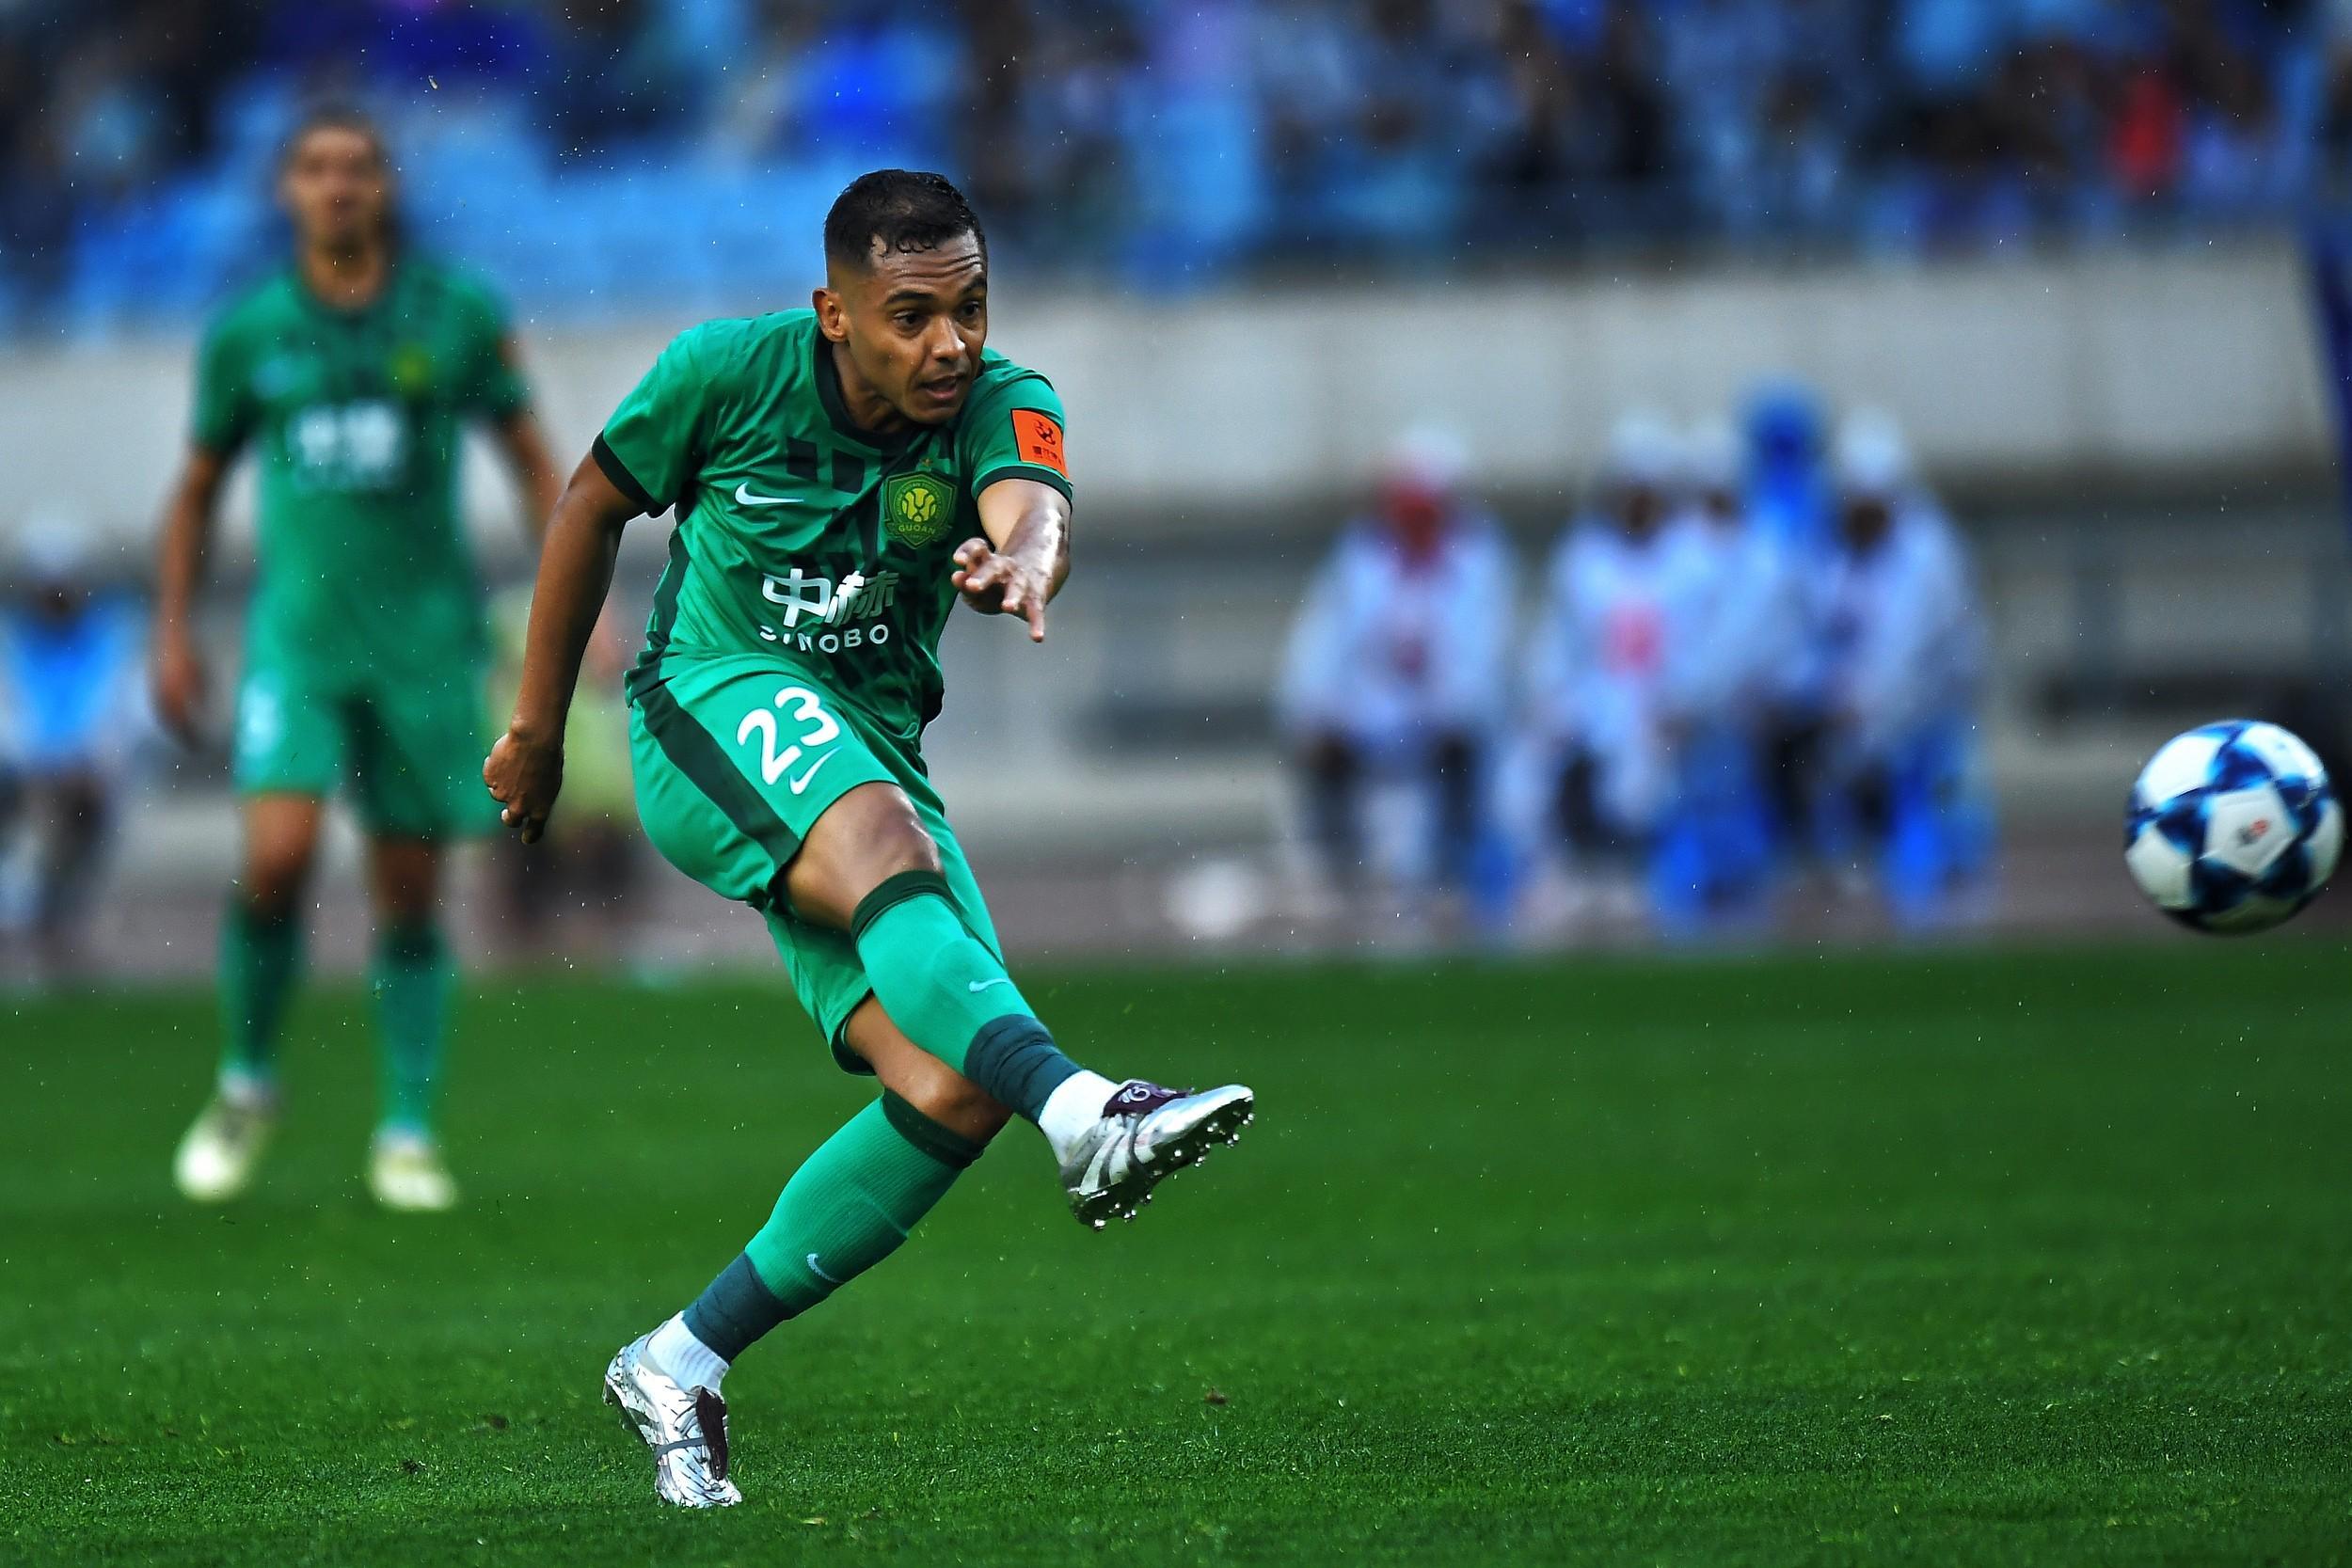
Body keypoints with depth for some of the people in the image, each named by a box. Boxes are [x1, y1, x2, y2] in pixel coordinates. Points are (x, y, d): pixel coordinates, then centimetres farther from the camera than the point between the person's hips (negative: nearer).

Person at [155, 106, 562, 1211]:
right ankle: (246, 1086, 5)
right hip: (297, 630, 0)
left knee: (410, 894, 2)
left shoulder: (457, 314, -1)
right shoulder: (248, 331, 2)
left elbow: (533, 461, 7)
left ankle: (407, 1139, 13)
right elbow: (198, 490, 14)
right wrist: (173, 633, 9)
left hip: (425, 636, 0)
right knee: (277, 854, -18)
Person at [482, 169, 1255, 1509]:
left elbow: (1031, 504, -33)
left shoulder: (1000, 404, -9)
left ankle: (681, 1365, -3)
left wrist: (1023, 561, -59)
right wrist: (537, 729, 12)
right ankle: (1088, 1118, -60)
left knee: (956, 1089, -15)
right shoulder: (733, 371, -11)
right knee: (885, 842, -38)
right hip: (718, 703, -4)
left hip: (872, 751, 4)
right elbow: (594, 510, 6)